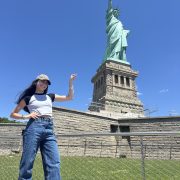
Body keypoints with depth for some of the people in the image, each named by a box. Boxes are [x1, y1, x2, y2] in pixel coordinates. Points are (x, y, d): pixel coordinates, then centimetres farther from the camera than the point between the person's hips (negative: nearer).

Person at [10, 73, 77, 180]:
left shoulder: (50, 97, 22)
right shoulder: (28, 98, 12)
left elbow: (69, 97, 23)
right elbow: (13, 114, 14)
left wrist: (71, 82, 16)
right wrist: (25, 116, -5)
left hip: (49, 129, 3)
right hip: (34, 127, -3)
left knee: (54, 163, -7)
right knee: (27, 163, -3)